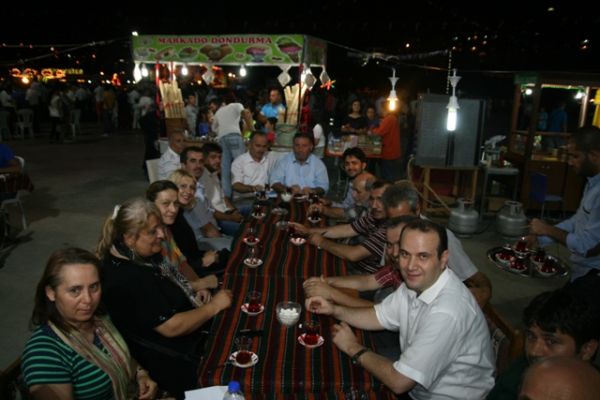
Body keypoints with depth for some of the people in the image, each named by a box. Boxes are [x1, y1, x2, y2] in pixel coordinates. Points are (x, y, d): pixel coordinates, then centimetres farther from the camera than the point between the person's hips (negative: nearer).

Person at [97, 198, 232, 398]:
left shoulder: (135, 254, -2)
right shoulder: (129, 278, -30)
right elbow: (171, 327, -27)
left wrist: (195, 288, 1)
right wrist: (214, 306, -16)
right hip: (172, 364, -9)